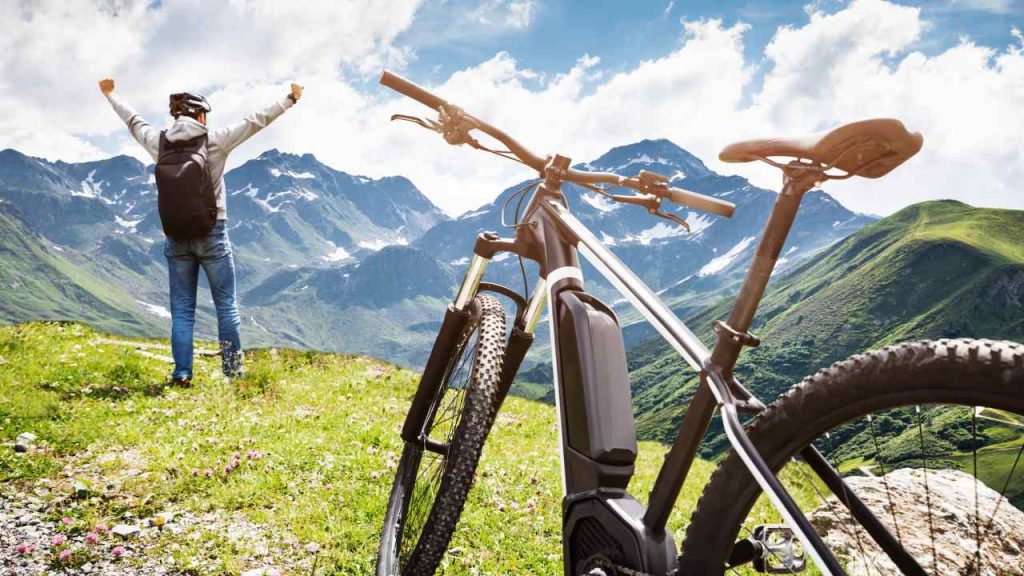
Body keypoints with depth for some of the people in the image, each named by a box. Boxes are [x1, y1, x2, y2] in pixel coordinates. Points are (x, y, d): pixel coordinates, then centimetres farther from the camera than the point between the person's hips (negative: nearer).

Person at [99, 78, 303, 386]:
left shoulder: (159, 142, 2)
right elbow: (256, 120, 0)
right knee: (226, 305, 8)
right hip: (212, 233, -3)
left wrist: (110, 95, 40)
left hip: (175, 236, 3)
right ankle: (233, 369, 11)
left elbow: (133, 120, 21)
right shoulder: (214, 140, -7)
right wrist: (290, 99, 11)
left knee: (181, 309, 9)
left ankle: (182, 373, 9)